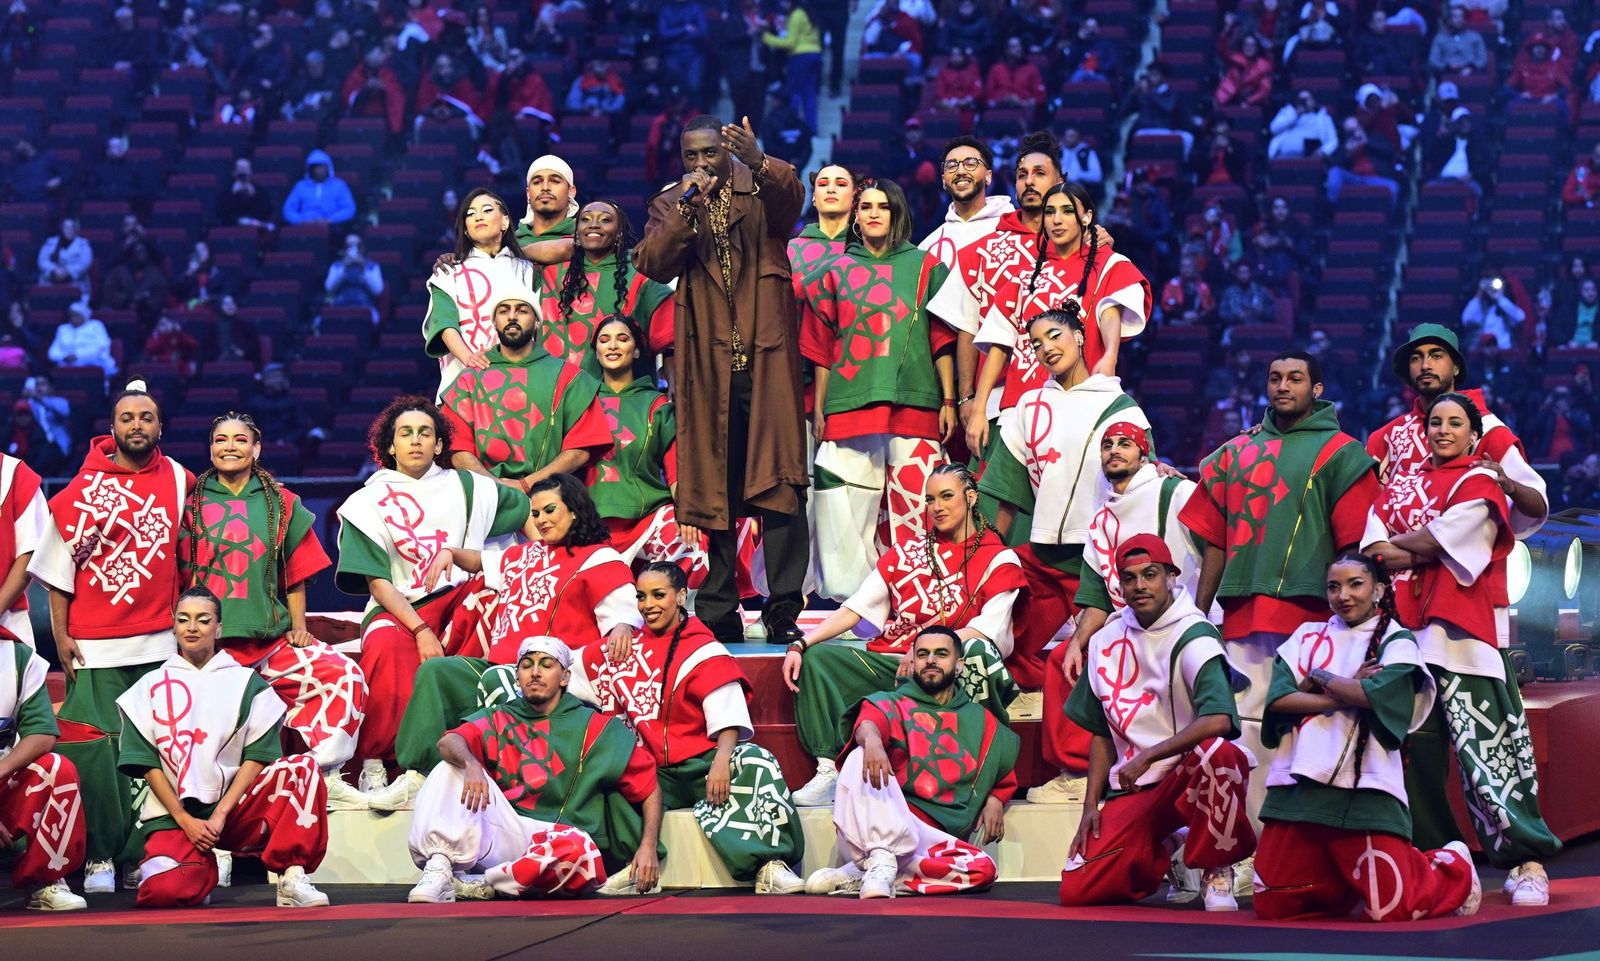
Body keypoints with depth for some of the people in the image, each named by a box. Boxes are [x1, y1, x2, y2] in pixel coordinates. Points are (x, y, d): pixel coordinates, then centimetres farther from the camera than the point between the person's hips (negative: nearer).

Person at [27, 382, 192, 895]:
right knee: (96, 749, -5)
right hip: (96, 645, -1)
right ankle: (100, 858, -1)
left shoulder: (179, 481, 6)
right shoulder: (85, 487, 1)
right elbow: (58, 565, 3)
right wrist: (60, 634, -1)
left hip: (161, 642, 2)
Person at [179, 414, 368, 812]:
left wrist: (299, 627, 6)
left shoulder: (282, 504, 15)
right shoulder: (193, 505, 10)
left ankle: (323, 775, -11)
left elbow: (295, 574, 15)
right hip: (212, 642, -2)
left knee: (345, 675, -15)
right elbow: (181, 577, 8)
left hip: (272, 640, 2)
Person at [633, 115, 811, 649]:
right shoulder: (669, 205, 15)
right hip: (706, 362, 2)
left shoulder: (762, 189, 8)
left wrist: (758, 161, -36)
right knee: (714, 488, 4)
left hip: (765, 356, -2)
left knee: (778, 482, -9)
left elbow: (792, 196, -16)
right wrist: (687, 210, -16)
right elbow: (651, 264, -2)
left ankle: (783, 609, -11)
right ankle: (719, 613, 8)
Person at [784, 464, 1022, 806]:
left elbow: (988, 630, -9)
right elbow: (854, 608, 10)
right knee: (815, 658, -16)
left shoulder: (999, 560, 6)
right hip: (889, 662, 5)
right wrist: (800, 644, -4)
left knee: (977, 652, -38)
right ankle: (828, 770, -28)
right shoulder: (907, 553, 17)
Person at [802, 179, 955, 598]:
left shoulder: (925, 266, 12)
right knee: (849, 512, -4)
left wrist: (949, 400, 2)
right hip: (849, 404, 1)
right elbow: (822, 349, 16)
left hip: (913, 404, -1)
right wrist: (819, 408, 10)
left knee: (912, 509, -5)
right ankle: (851, 599, 0)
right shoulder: (837, 272, 16)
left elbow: (942, 339, 9)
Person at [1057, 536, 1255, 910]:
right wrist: (1091, 805, 7)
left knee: (1218, 753, -42)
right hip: (1132, 789, 5)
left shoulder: (1193, 638, -12)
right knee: (1076, 892, -13)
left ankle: (1217, 871, -16)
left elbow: (1218, 720, -28)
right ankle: (1161, 860, 20)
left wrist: (1148, 757, -24)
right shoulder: (1106, 642, 9)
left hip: (1189, 774, -5)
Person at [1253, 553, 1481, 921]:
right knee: (1273, 906, 0)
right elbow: (1278, 699, 1)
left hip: (1364, 789, -4)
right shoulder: (1307, 636, 16)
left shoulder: (1396, 641, 6)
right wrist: (1348, 695, -7)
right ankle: (1349, 879, 27)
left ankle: (1452, 867, 19)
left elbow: (1376, 694, -14)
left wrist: (1320, 678, 0)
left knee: (1393, 909, -14)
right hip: (1297, 785, 4)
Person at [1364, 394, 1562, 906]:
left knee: (1484, 749, -12)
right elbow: (1374, 547, 4)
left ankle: (1528, 862, -11)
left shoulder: (1480, 485, 3)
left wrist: (1398, 549, 7)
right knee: (1414, 752, 6)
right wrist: (1423, 552, -9)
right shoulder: (1402, 487, 19)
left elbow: (1436, 541, -9)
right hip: (1405, 632, 6)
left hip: (1462, 634, -6)